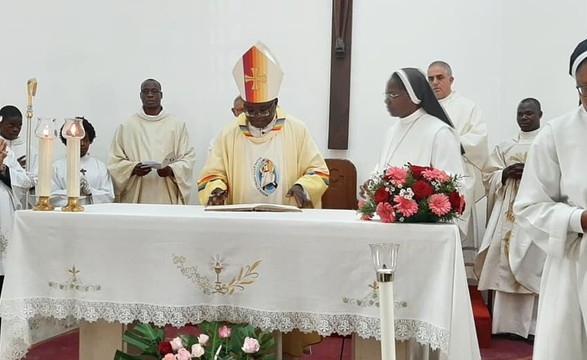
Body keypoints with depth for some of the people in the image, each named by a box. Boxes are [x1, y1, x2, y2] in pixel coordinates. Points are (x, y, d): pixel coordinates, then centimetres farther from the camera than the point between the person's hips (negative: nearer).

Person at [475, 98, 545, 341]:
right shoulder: (504, 147, 18)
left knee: (534, 266, -9)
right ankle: (509, 324, 5)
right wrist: (505, 174, -8)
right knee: (505, 267, -1)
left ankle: (535, 326, -4)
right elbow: (488, 176, 12)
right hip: (508, 213, 4)